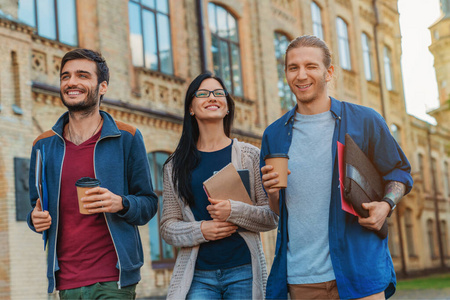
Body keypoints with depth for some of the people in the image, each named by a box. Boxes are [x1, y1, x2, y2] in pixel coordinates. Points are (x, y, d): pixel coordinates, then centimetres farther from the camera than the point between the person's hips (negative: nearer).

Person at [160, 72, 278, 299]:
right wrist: (200, 230, -11)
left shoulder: (250, 155, 6)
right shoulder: (176, 165, 9)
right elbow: (167, 226, 8)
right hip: (197, 275, 0)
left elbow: (272, 217, 3)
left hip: (243, 271, 0)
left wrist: (234, 211, -14)